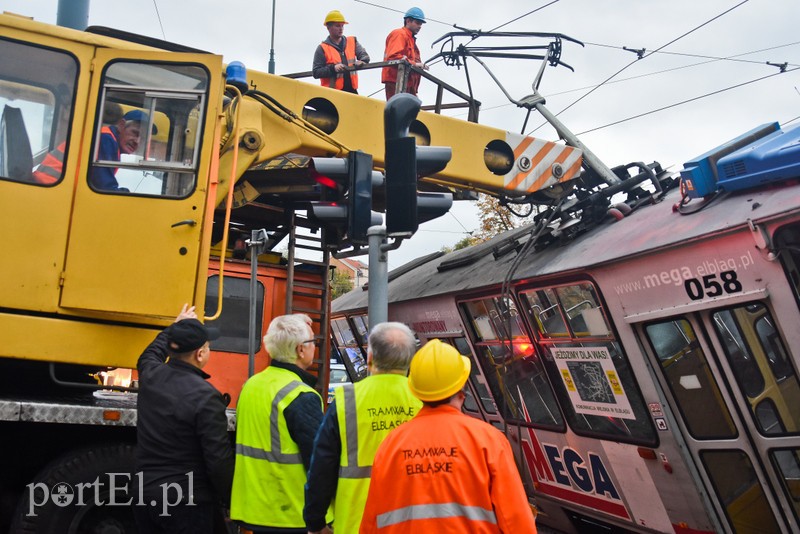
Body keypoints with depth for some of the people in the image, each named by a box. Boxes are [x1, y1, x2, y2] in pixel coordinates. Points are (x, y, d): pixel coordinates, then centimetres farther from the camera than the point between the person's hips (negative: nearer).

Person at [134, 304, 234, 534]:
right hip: (188, 502, -7)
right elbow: (219, 459, -20)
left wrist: (175, 328, 38)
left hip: (145, 494, 7)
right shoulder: (205, 396, -22)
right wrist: (229, 500, -6)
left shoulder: (150, 376, -2)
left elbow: (149, 356, 26)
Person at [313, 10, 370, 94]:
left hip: (351, 90, 4)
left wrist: (361, 62, -18)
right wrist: (333, 68, -18)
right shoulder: (322, 48, 3)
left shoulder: (353, 42, 15)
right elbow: (316, 72, -2)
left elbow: (365, 56, 7)